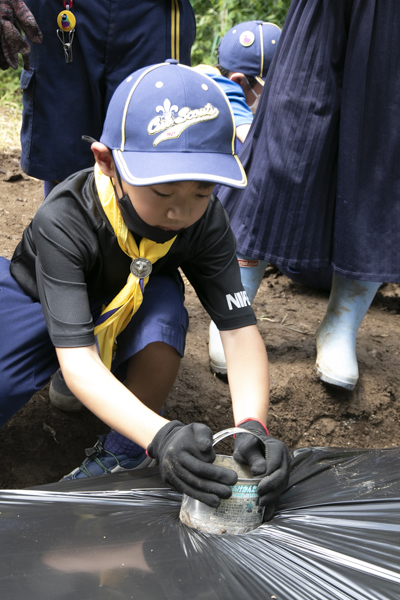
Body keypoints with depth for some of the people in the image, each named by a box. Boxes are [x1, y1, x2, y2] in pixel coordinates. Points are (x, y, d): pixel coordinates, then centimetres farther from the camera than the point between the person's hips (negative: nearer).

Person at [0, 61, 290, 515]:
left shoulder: (206, 223, -27)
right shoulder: (62, 222, -38)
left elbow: (240, 329, -29)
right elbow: (77, 360, -43)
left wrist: (253, 425, -48)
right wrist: (161, 435, -58)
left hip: (127, 316, 2)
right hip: (41, 302, -2)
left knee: (166, 306, -34)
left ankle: (120, 457, -18)